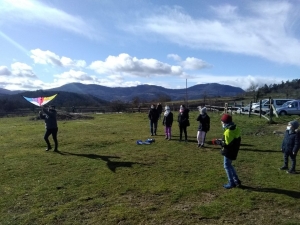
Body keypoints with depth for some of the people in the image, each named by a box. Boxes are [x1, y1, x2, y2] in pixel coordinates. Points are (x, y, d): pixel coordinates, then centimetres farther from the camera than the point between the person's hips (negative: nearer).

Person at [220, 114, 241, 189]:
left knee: (227, 166, 5)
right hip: (234, 151, 9)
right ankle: (236, 180, 29)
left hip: (229, 152, -9)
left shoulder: (228, 132, -24)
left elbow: (227, 144, -25)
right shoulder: (236, 129, 5)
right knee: (229, 165, 22)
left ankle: (231, 183, 13)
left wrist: (220, 142, -12)